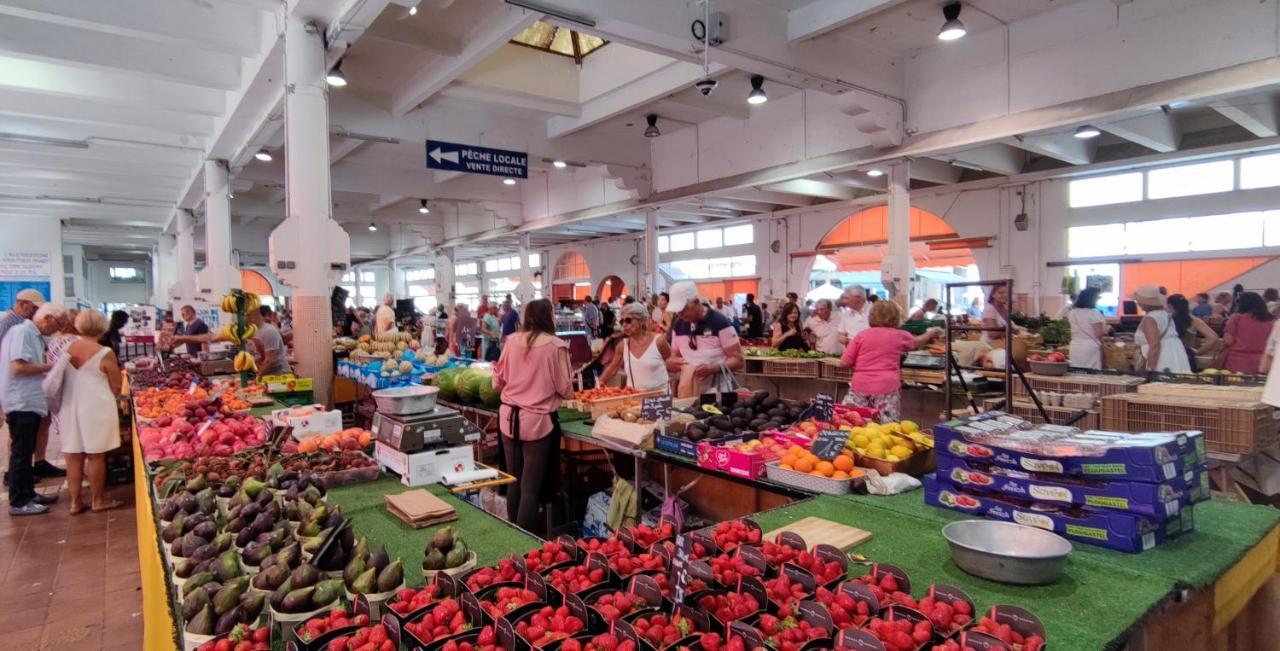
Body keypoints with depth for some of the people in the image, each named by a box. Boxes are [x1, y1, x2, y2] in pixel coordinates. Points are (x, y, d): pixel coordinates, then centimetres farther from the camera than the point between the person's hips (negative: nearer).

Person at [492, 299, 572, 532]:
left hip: (509, 418, 5)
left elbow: (498, 382, 9)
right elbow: (565, 390, -7)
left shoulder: (511, 341, 3)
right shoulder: (556, 345, -9)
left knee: (513, 481, 17)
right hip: (538, 421, -5)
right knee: (531, 487, 4)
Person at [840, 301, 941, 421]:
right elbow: (917, 342, 32)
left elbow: (844, 362, 3)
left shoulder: (861, 334, 6)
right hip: (887, 388, -1)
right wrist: (931, 333, 52)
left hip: (860, 387, 1)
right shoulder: (899, 335, 8)